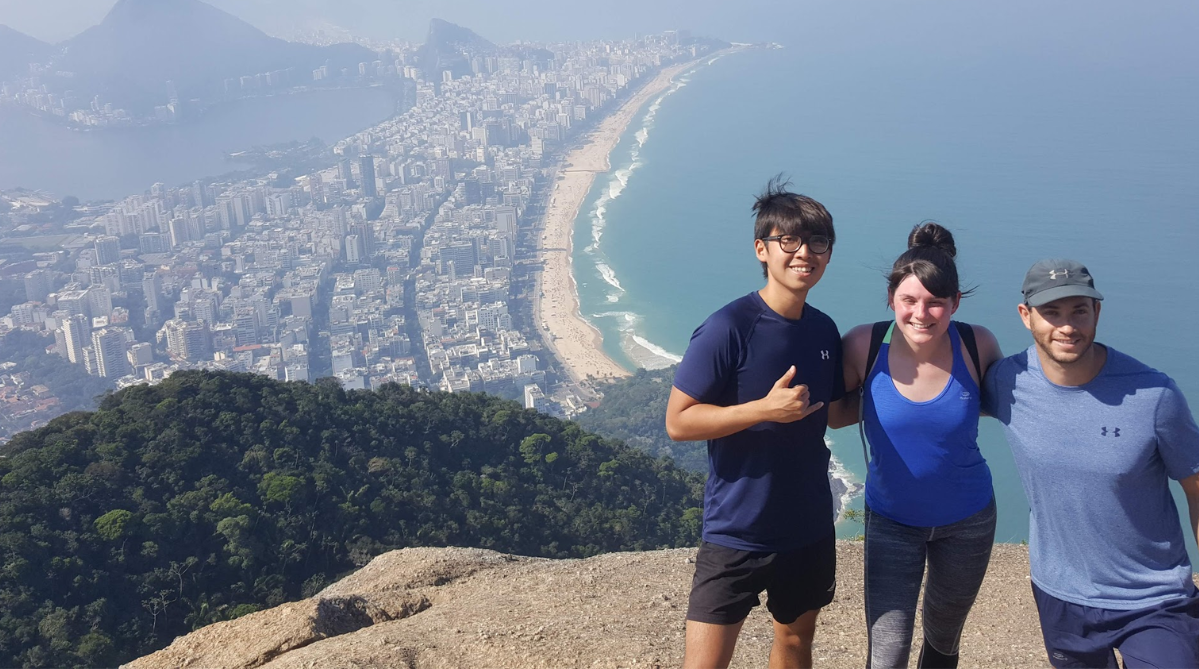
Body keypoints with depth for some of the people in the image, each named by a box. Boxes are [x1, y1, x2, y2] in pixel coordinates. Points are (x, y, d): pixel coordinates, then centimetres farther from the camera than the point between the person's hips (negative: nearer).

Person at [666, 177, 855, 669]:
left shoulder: (824, 331, 2)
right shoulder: (729, 329, -18)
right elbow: (678, 422, -19)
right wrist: (766, 409, -26)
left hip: (810, 527, 6)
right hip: (738, 533, -6)